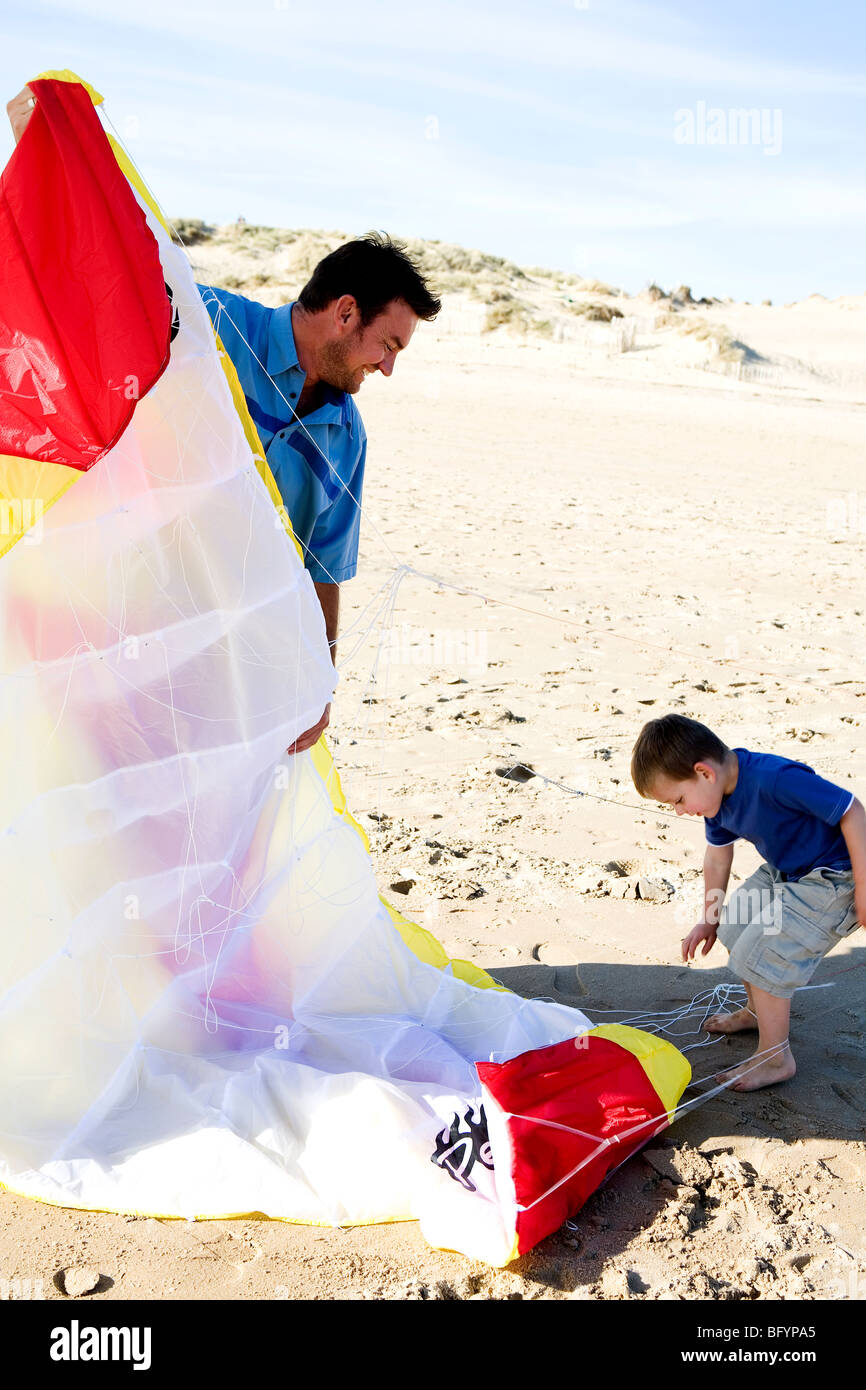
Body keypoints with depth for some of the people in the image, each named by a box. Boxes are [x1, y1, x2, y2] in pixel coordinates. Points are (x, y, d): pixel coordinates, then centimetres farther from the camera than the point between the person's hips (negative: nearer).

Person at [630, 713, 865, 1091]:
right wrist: (710, 920, 19)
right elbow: (717, 858, 9)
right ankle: (758, 1011, 43)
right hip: (782, 872, 9)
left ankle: (775, 1058, 6)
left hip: (829, 882, -9)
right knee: (735, 930, 19)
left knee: (761, 956, -11)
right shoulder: (719, 794, -7)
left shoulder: (776, 779, -36)